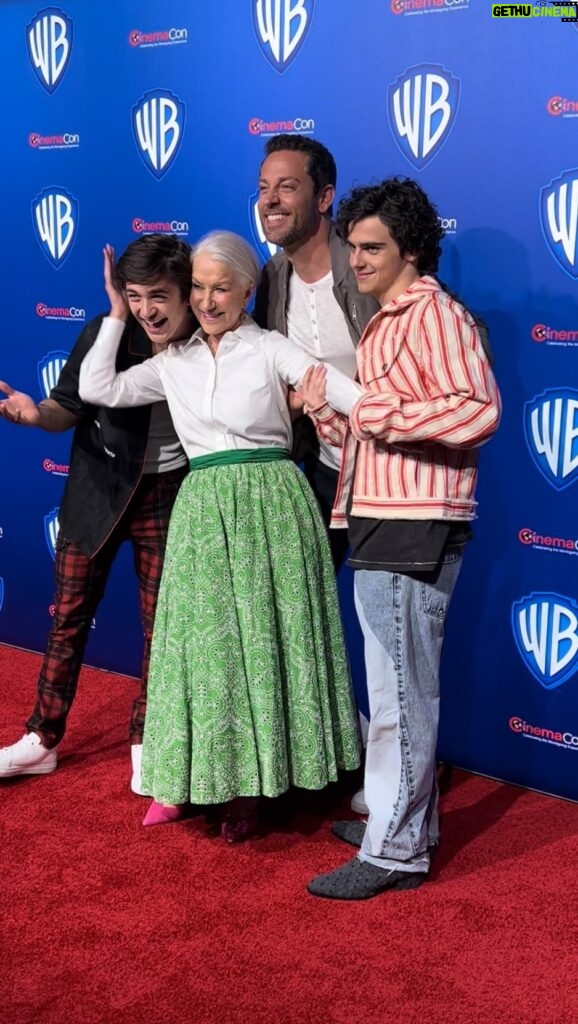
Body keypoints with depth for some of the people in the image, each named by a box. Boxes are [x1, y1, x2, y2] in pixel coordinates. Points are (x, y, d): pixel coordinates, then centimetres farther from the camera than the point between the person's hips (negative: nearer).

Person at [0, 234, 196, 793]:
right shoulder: (105, 333, -16)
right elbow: (71, 407, -9)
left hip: (168, 494, 0)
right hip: (98, 489, 1)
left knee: (162, 621, 8)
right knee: (69, 617, 8)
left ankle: (144, 741, 26)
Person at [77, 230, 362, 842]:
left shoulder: (270, 349, 0)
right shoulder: (173, 363, 13)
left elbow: (345, 391, -10)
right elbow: (97, 390, 9)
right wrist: (117, 314, 10)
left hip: (270, 501, -3)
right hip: (203, 509, 3)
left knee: (263, 636, 1)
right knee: (203, 637, 4)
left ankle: (248, 786, 12)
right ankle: (193, 777, 16)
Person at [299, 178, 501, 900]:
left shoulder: (433, 313, -10)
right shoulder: (382, 325, 20)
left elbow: (479, 409, -23)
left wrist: (384, 414, -18)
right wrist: (325, 407, 3)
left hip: (414, 528, -10)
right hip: (381, 524, 10)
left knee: (398, 690, -4)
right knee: (400, 684, 18)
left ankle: (395, 851, 5)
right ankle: (407, 817, 31)